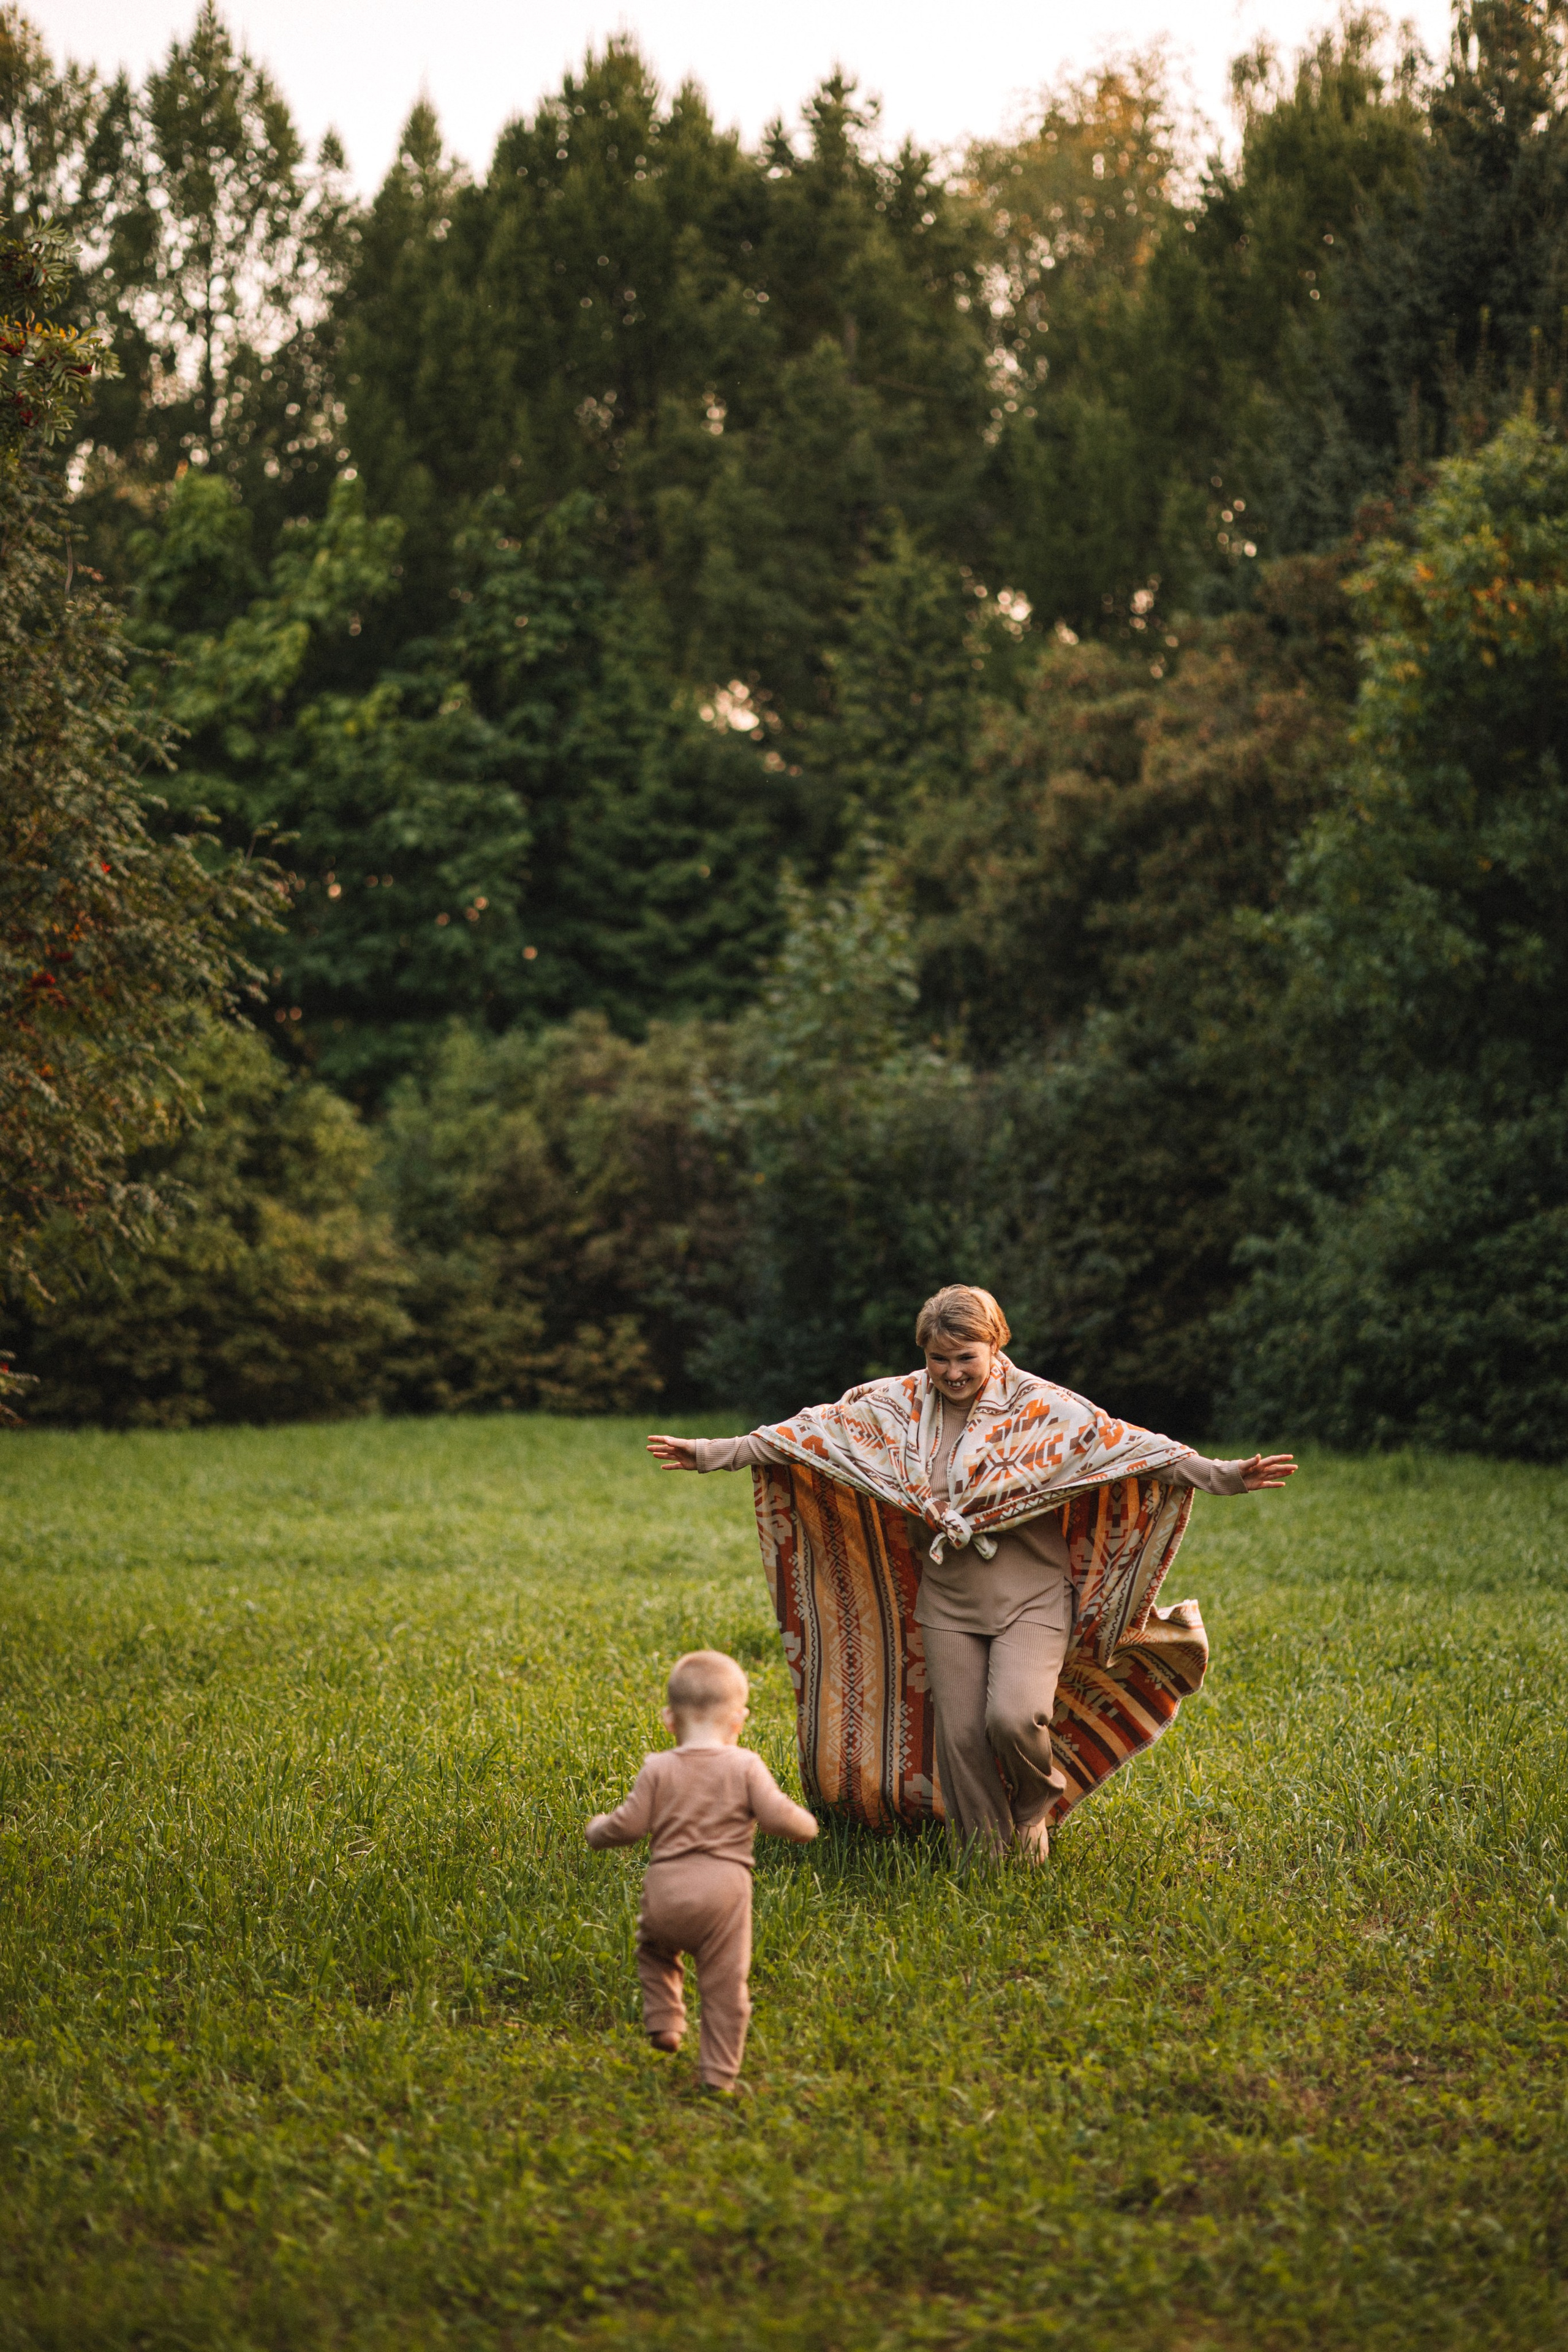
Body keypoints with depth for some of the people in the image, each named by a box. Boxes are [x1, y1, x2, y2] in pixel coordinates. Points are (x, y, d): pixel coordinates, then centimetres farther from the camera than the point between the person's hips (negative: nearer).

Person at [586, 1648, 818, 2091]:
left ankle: (663, 2022, 20)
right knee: (724, 1984, 7)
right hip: (723, 1888, -1)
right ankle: (719, 2073, 8)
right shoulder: (744, 1766, -2)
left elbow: (630, 1824, 0)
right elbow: (777, 1815, -7)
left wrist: (598, 1830, 21)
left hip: (666, 1888, 2)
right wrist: (805, 1826, 14)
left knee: (655, 1950, 32)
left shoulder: (658, 1768, 1)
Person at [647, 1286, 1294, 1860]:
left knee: (1014, 1716, -21)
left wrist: (1223, 1476, -27)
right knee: (961, 1734, 1)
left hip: (1030, 1597, -3)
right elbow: (813, 1430, 4)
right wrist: (716, 1453, 3)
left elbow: (1127, 1444, -17)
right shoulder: (898, 1405, 1)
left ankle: (1036, 1803, 12)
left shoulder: (1041, 1407, -9)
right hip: (948, 1600, 4)